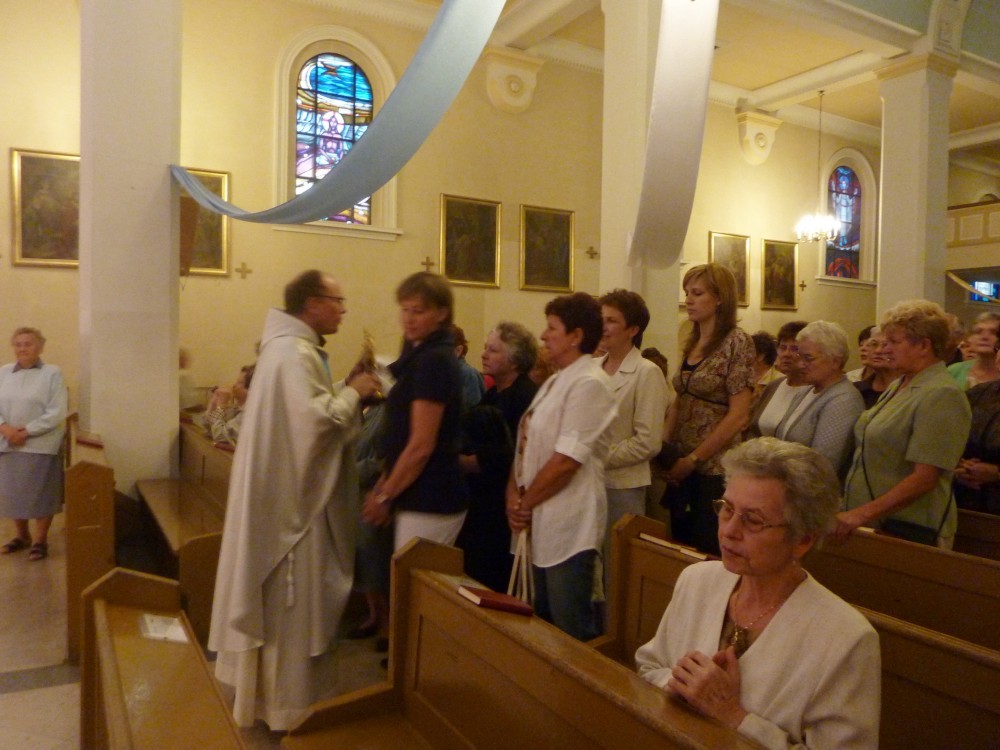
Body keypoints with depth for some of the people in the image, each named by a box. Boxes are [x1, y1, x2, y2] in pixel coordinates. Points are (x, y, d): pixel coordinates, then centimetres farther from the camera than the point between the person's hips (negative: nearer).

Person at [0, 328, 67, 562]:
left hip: (40, 445, -4)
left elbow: (56, 413, -12)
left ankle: (40, 540, 14)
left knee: (41, 494, 2)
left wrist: (26, 432, -16)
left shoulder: (52, 373, -5)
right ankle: (21, 535, 30)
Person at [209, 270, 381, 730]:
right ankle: (288, 702, 17)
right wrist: (352, 392, -14)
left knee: (284, 597, 20)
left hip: (288, 488, 11)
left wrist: (347, 393, 7)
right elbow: (318, 420, -29)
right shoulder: (295, 352, -20)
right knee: (294, 600, 2)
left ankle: (271, 687, 35)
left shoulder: (291, 346, 13)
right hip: (296, 493, -11)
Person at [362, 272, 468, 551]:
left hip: (429, 503, -9)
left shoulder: (434, 360, -17)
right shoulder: (421, 354, 13)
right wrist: (384, 484, 13)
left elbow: (421, 446, -19)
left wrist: (384, 497, -10)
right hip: (422, 497, 9)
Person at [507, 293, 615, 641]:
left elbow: (566, 461, -21)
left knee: (572, 636, 3)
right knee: (545, 623, 20)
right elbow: (527, 443, 13)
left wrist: (525, 502, -10)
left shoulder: (588, 383, -15)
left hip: (569, 528, -9)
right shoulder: (556, 382, 14)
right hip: (542, 524, 9)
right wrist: (515, 496, -1)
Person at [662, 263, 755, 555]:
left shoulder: (737, 342, -12)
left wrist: (693, 459, -15)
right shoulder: (691, 343, 9)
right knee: (680, 544, 14)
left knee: (708, 550, 5)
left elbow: (738, 415, -17)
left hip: (715, 467, -6)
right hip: (682, 466, 6)